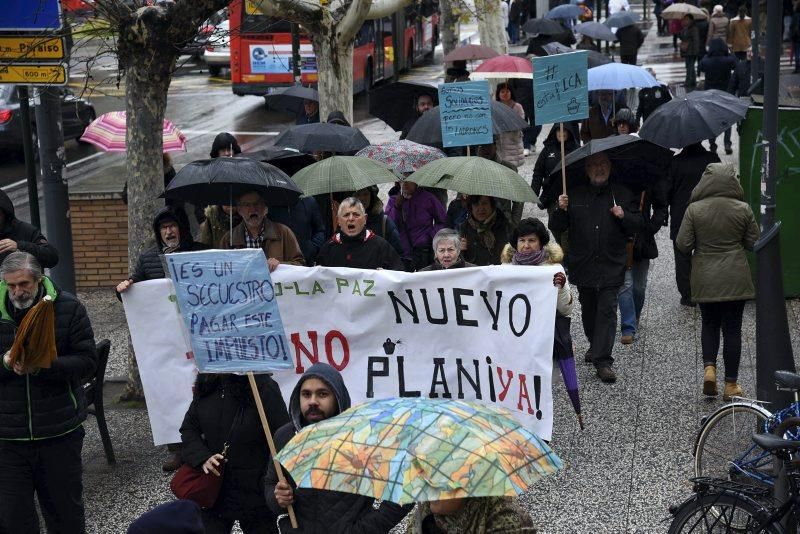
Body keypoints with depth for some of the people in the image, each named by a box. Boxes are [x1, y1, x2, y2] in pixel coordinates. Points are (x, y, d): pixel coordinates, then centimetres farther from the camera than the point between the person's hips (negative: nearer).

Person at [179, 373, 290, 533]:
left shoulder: (264, 388, -18)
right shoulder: (206, 385, -1)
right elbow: (188, 428, 8)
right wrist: (203, 458, -11)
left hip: (255, 494, -4)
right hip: (213, 492, 4)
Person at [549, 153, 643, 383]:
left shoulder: (622, 195, 6)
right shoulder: (574, 195, 7)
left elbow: (638, 225, 7)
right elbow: (556, 227, 4)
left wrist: (623, 216, -12)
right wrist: (561, 210, -15)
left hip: (611, 266, -2)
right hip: (583, 266, 2)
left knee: (607, 310, -9)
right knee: (588, 310, 14)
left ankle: (603, 360, -10)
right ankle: (596, 346, 36)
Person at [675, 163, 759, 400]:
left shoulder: (694, 210, -10)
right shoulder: (743, 210, -8)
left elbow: (683, 245, -8)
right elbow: (753, 243, 0)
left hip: (705, 280, 0)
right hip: (735, 279, 0)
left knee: (709, 324, 20)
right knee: (732, 328, 8)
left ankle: (709, 367, 0)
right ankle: (731, 384, 12)